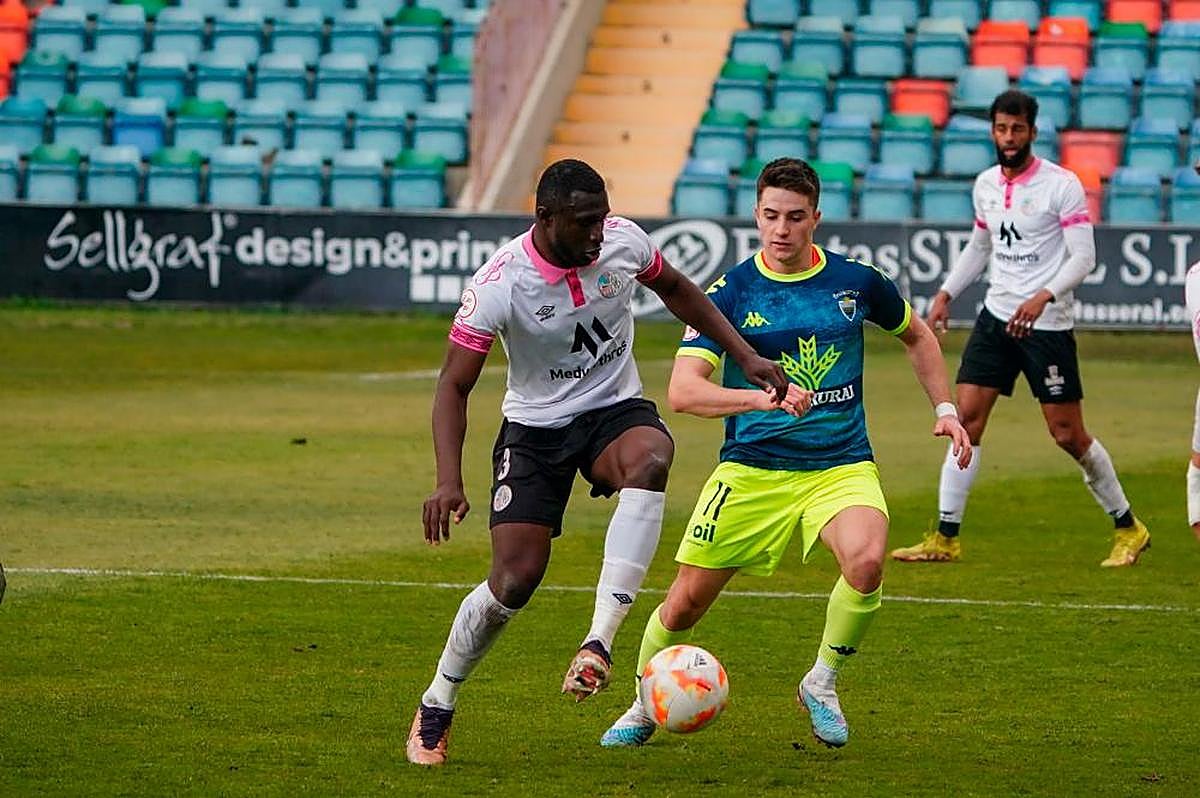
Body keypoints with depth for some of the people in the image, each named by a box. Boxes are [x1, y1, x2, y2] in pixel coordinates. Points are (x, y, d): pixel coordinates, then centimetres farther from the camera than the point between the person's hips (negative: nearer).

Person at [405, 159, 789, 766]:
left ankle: (600, 642, -40)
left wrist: (746, 357, 7)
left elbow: (675, 289, 11)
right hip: (535, 430, -2)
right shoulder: (500, 284, -22)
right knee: (515, 579, -13)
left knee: (649, 460, -36)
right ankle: (436, 705, 12)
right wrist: (449, 482, -31)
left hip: (616, 410, 2)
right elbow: (454, 385, -18)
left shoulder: (623, 241, -12)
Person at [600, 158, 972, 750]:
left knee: (866, 562, -30)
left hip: (841, 466, 0)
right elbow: (682, 390, -18)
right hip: (751, 471, 0)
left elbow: (916, 335, 22)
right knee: (685, 603, 2)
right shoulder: (730, 293, -6)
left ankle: (822, 683, -4)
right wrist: (762, 397, -34)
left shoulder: (855, 280, 1)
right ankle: (644, 708, 32)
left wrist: (945, 408, 12)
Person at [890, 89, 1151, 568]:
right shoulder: (986, 184, 8)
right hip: (996, 314, 5)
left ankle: (1128, 529, 16)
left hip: (1048, 325, -5)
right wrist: (946, 294, 13)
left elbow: (1084, 257, -14)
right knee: (966, 416, -5)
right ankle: (945, 538, -1)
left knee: (1068, 435, -2)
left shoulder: (1062, 184, -11)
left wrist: (1043, 297, -28)